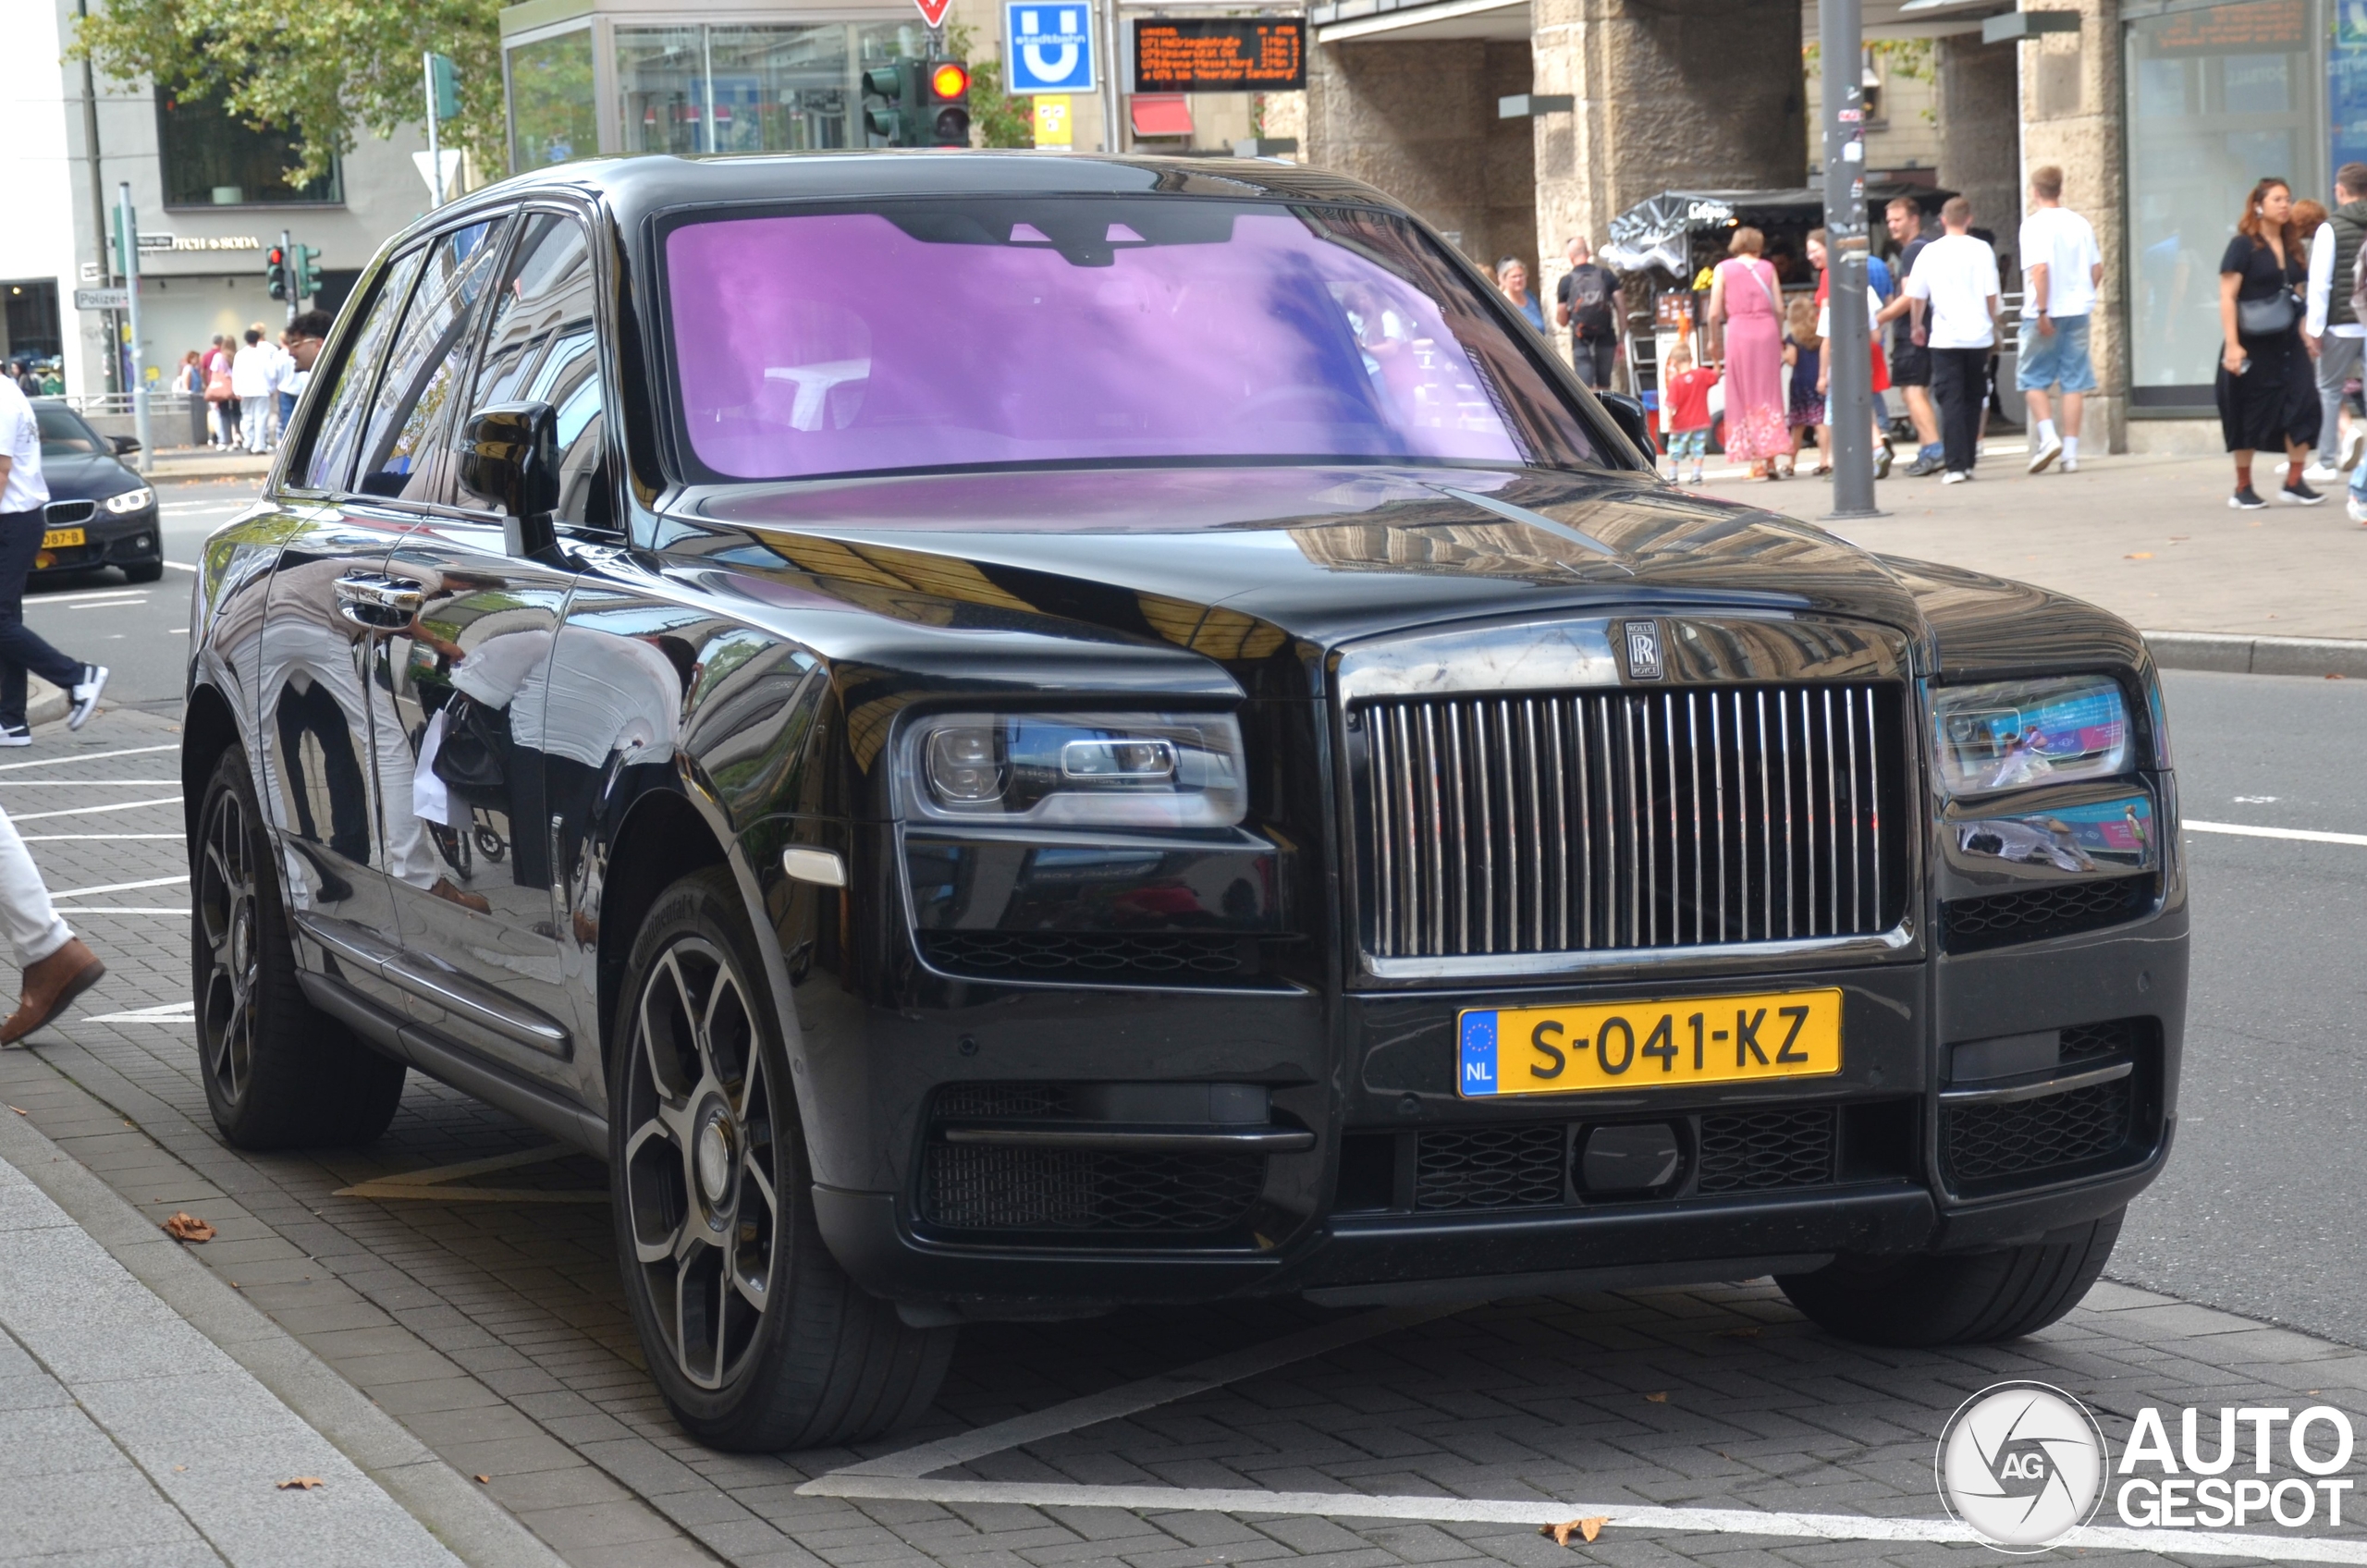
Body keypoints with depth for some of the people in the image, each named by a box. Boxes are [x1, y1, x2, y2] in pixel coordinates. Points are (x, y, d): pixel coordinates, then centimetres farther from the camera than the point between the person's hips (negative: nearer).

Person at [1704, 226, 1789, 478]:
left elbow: (1714, 313, -1)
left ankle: (1756, 461, -1)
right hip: (1767, 331, 2)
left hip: (1738, 332, -2)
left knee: (1744, 395, 4)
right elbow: (1779, 309, 4)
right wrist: (1779, 337, 17)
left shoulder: (1724, 269, 4)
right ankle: (1771, 459, 3)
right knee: (1768, 394, 7)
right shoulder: (1767, 268, 9)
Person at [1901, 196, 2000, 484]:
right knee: (1973, 400, 14)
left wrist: (1918, 326, 20)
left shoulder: (1930, 252, 1)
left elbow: (1917, 296, 5)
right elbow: (1991, 295, -2)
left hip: (1945, 338, -1)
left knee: (1951, 402, -2)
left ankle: (1956, 465, -11)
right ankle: (1968, 460, 16)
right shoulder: (1981, 249, -1)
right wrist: (1994, 328, 13)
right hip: (1978, 335, 1)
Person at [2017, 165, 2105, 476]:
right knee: (2073, 382, 6)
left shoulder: (2034, 224, -9)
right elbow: (2097, 268, 9)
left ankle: (2047, 437, -10)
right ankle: (2071, 452, 4)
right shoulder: (2080, 223, 8)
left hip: (2044, 314, -5)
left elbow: (2040, 267, -19)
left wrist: (2042, 311, -18)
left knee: (2032, 379, 8)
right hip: (2077, 311, 5)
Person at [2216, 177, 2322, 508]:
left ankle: (2294, 483, -3)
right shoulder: (2243, 245, -6)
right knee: (2248, 415, 2)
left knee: (2303, 404, -8)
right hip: (2251, 344, -5)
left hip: (2287, 343, 5)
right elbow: (2227, 297, -11)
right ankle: (2243, 489, 13)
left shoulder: (2292, 247, 12)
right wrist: (2232, 345, -18)